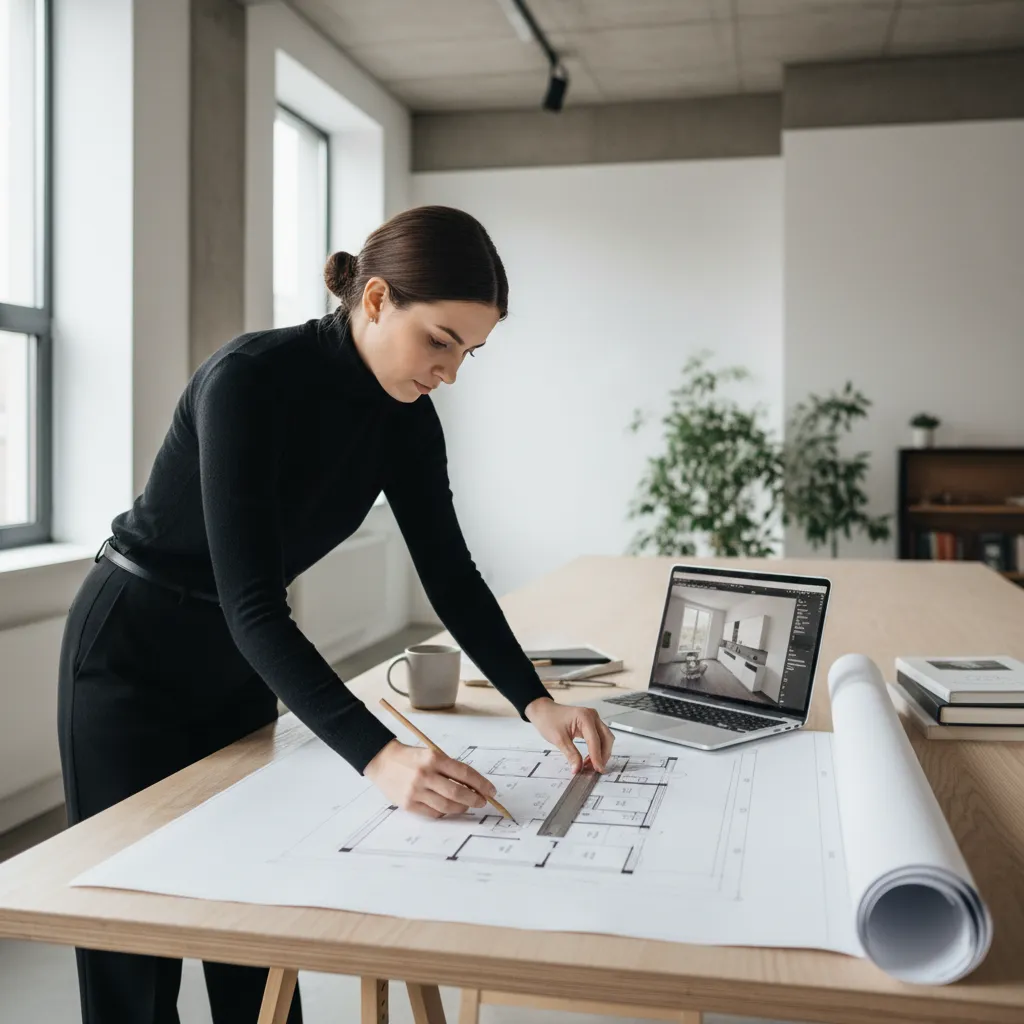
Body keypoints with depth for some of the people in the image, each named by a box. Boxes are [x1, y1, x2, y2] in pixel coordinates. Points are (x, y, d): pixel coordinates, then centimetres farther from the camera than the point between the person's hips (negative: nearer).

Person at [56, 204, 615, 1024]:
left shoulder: (404, 414, -8)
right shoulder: (250, 380, -30)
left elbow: (448, 570, -4)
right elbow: (250, 604, -35)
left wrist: (535, 701, -16)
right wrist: (377, 755, -44)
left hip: (240, 665, 6)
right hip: (134, 658, -6)